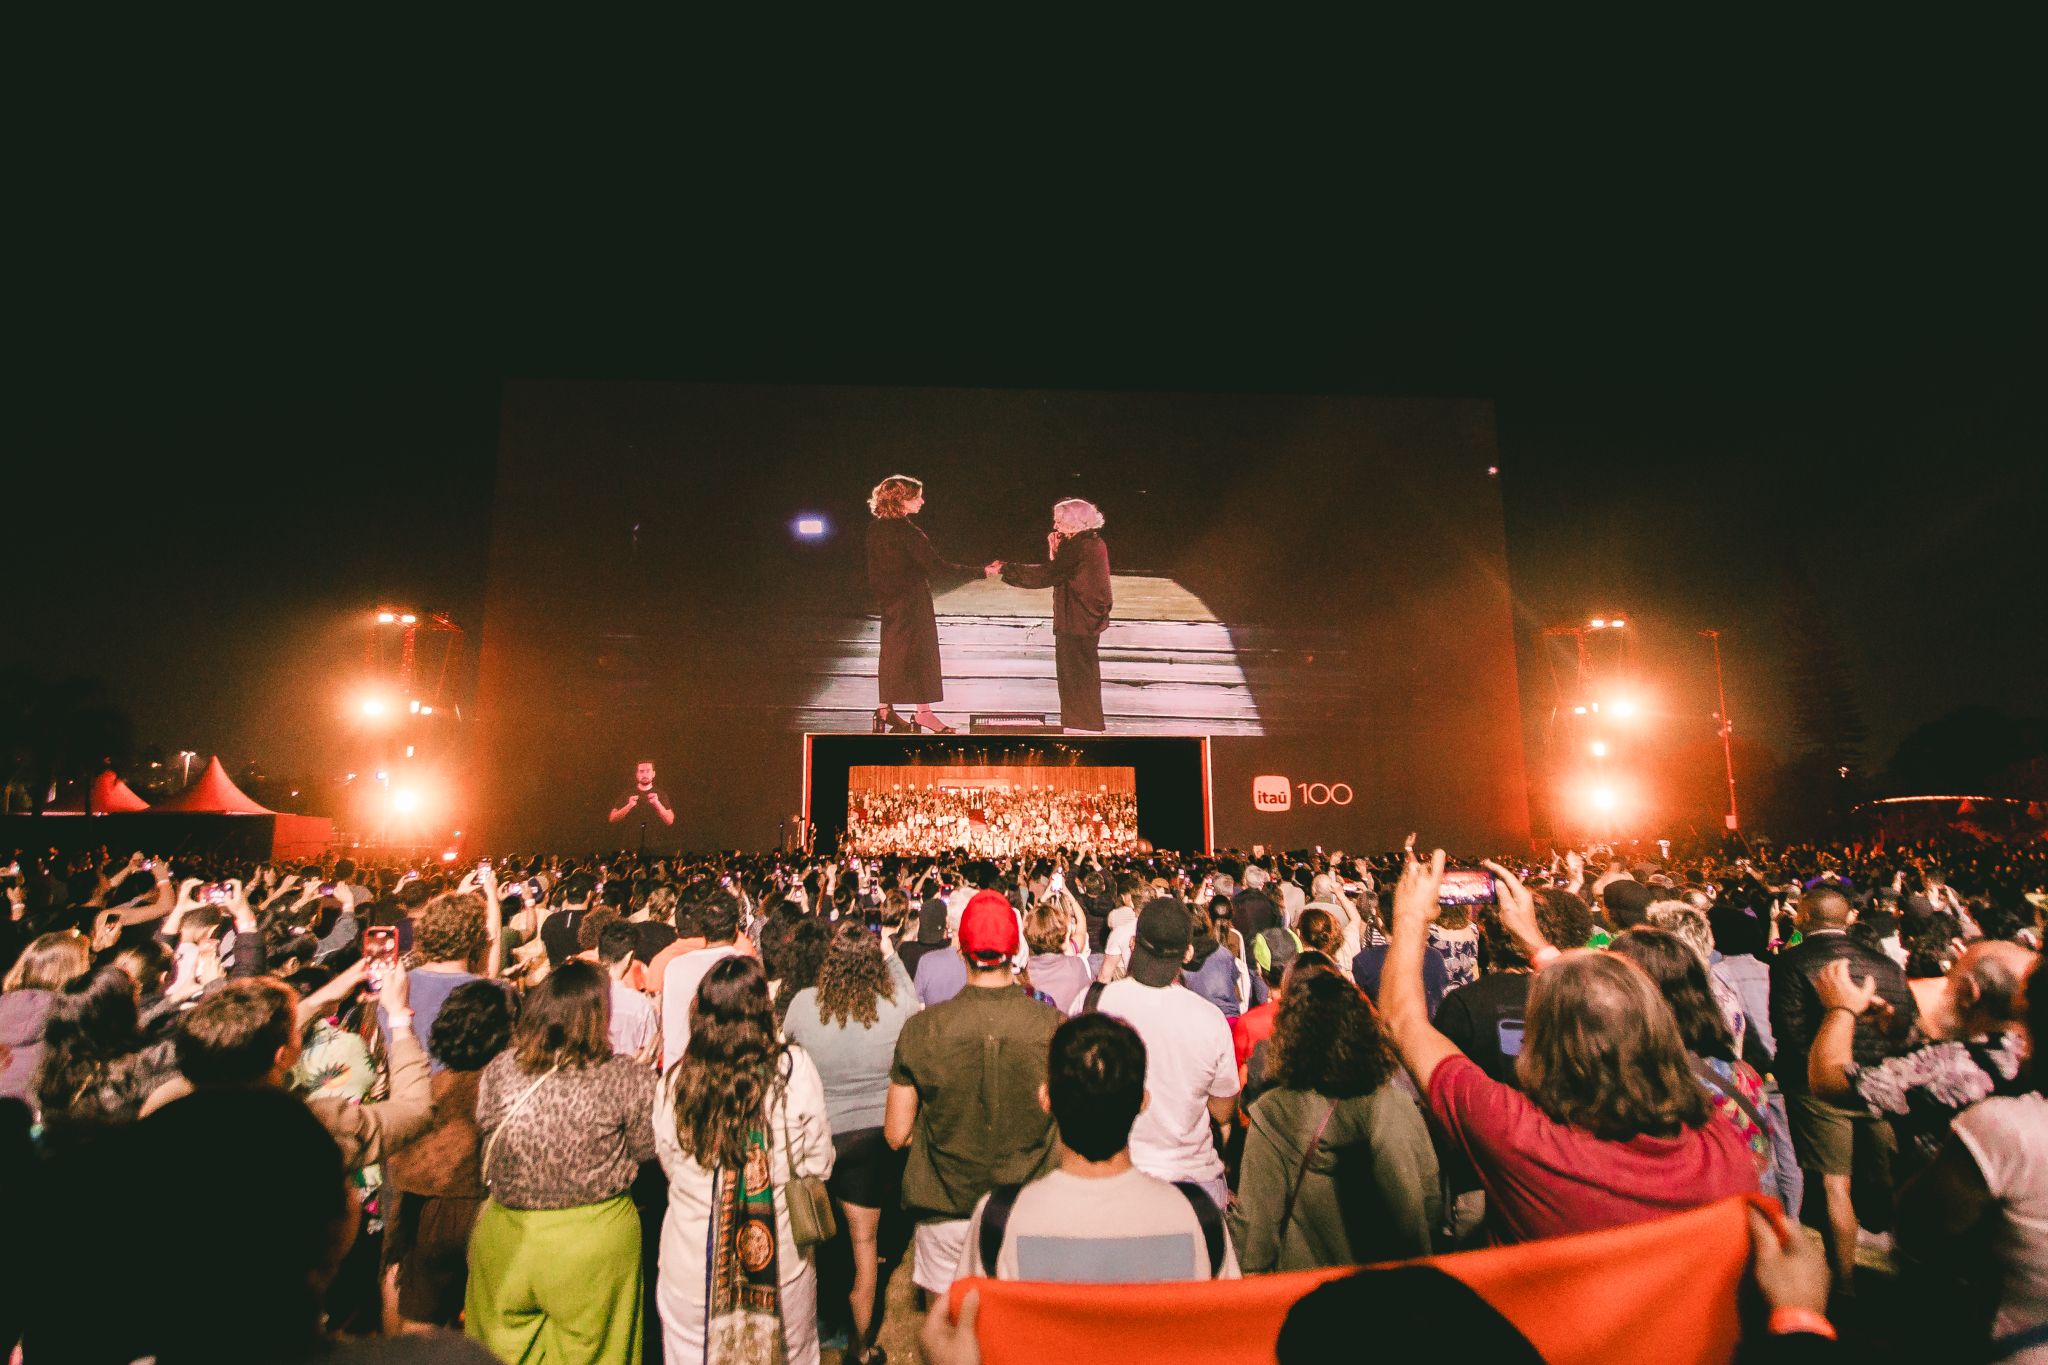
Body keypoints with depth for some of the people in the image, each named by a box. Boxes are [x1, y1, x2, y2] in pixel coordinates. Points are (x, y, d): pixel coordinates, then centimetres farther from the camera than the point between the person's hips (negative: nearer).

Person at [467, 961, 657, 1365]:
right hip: (596, 1239, -2)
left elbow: (485, 1148, 4)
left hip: (507, 1236, 3)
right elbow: (646, 1147, -8)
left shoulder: (499, 1070, -10)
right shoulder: (626, 1077, -20)